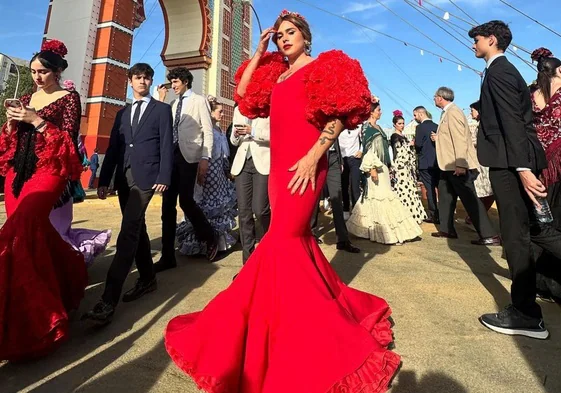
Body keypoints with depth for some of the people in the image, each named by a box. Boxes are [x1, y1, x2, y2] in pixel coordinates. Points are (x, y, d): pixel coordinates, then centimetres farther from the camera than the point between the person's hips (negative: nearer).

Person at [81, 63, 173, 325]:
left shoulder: (161, 109, 7)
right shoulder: (122, 113, 21)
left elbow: (167, 145, -4)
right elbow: (112, 148, 15)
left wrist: (164, 177, -14)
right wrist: (103, 180, 8)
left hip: (146, 176, -6)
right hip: (124, 177, 6)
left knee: (128, 233, -14)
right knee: (136, 229, 12)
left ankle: (108, 301, -15)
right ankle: (147, 279, 26)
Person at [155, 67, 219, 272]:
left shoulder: (199, 101, 5)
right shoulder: (174, 104, 23)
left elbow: (208, 131, -4)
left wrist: (205, 158, -14)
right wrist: (161, 99, 12)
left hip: (189, 156, -6)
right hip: (172, 155, 6)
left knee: (186, 201, -13)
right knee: (168, 205, 2)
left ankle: (210, 237, 14)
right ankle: (168, 256, 9)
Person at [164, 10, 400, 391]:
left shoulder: (324, 67, 3)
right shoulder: (277, 73, 23)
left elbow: (339, 115, -8)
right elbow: (244, 95, 19)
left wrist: (314, 156, -19)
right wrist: (259, 53, 17)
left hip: (304, 166, -7)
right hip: (278, 165, 8)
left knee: (283, 240, -14)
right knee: (295, 237, 10)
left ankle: (294, 336, 2)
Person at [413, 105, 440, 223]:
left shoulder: (420, 127, -11)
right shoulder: (436, 126, 9)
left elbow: (418, 145, -17)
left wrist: (414, 143, 3)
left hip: (426, 163, -6)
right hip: (438, 161, 6)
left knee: (430, 189, -2)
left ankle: (433, 215, 2)